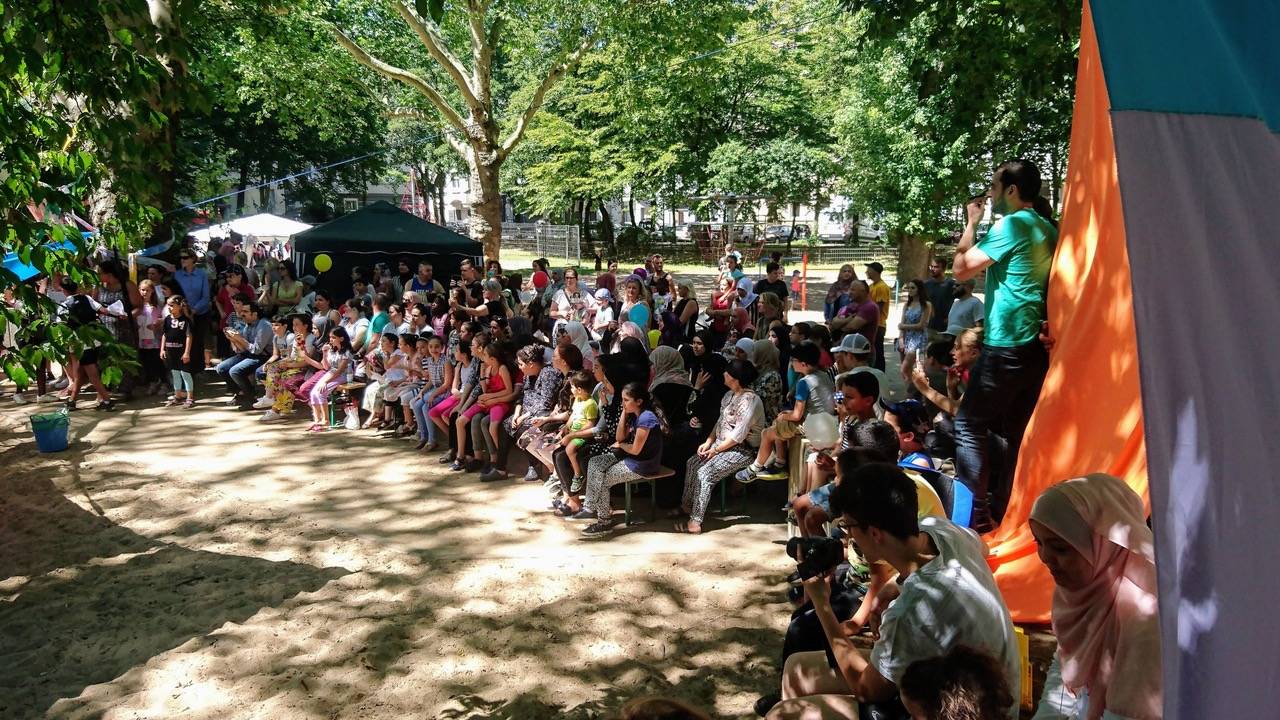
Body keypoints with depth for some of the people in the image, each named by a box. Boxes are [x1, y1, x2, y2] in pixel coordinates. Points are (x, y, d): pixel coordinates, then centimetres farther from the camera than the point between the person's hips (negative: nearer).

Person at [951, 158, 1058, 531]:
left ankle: (976, 512, -3)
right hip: (1037, 344, 9)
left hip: (1007, 345, -9)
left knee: (970, 424, -1)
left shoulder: (1012, 224, -12)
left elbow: (961, 269, -12)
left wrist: (971, 223, -1)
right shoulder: (1049, 228, 14)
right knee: (1017, 430, 12)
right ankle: (1004, 510, 18)